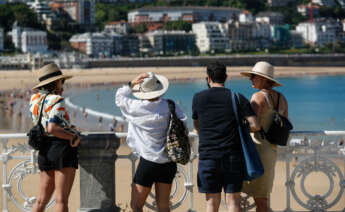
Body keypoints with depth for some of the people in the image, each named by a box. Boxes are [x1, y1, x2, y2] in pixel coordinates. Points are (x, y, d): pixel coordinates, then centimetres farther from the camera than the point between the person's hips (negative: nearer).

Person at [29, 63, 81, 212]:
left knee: (42, 199, 13)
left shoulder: (35, 98, 10)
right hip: (62, 148, -7)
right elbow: (52, 128, -21)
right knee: (61, 200, -7)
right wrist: (74, 137, -13)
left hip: (44, 149, 7)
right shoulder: (57, 100, -11)